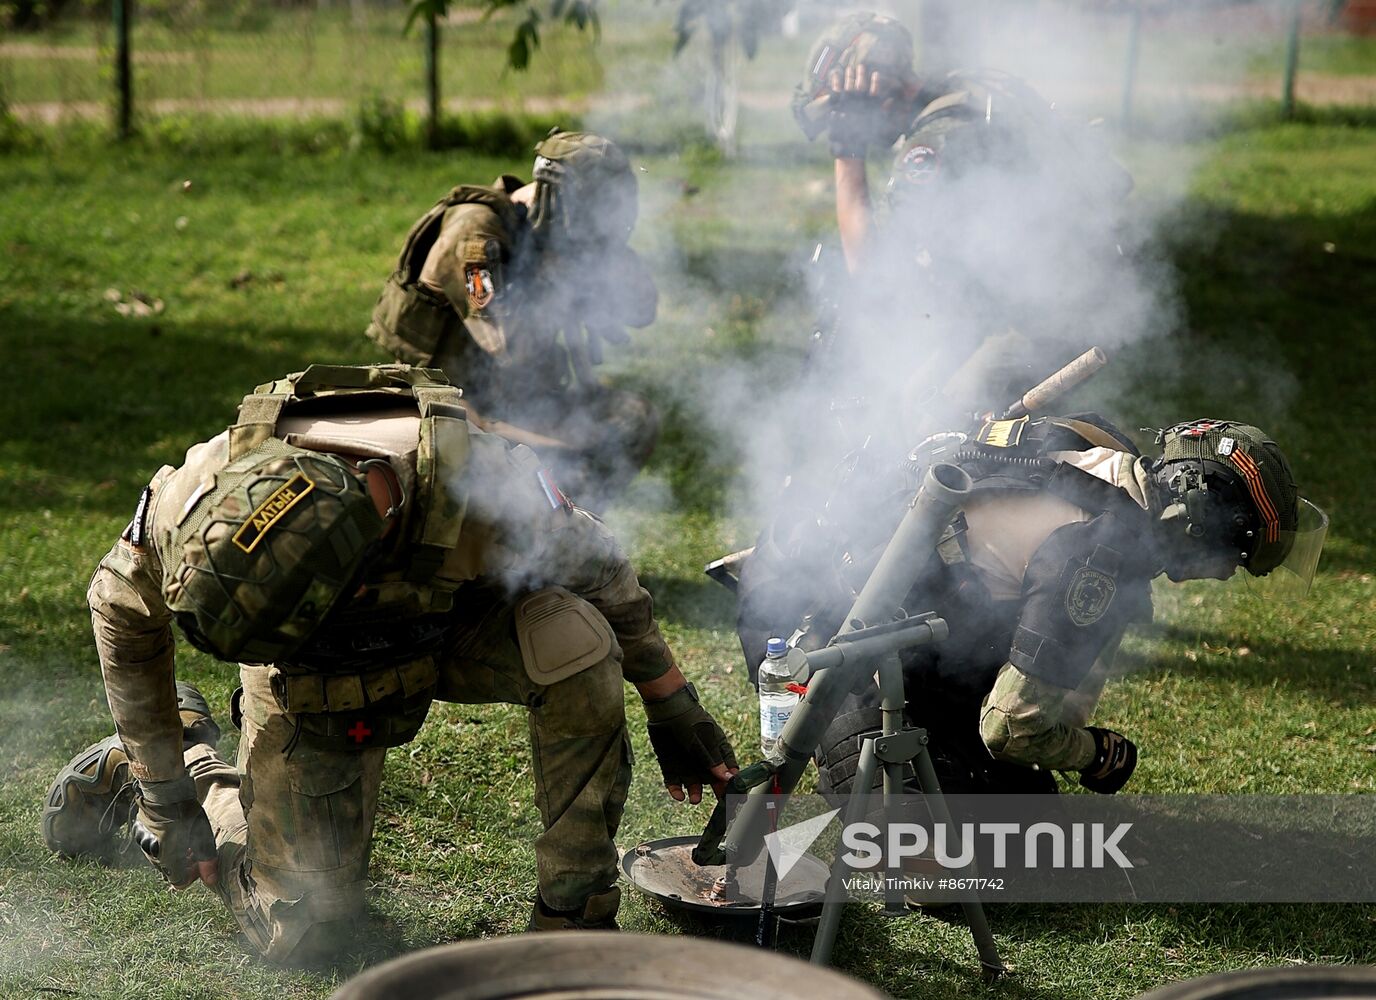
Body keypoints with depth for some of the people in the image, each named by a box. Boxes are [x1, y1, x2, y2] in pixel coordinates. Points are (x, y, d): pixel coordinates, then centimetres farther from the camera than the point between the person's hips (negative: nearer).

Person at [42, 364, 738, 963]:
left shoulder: (484, 488, -41)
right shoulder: (204, 493, -37)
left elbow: (599, 573, -17)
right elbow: (122, 610, -14)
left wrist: (673, 707, -6)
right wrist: (163, 785, -9)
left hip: (455, 634, 0)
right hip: (313, 685, 0)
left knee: (576, 641, -32)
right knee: (299, 937, 0)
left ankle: (575, 916, -17)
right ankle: (191, 757, 27)